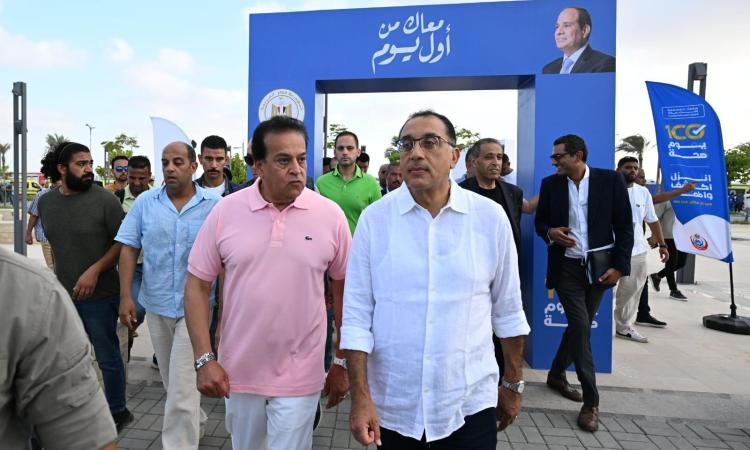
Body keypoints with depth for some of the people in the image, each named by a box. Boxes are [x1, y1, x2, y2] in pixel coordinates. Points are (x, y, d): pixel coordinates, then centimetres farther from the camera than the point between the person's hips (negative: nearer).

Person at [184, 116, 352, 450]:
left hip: (299, 375, -2)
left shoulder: (331, 215, -9)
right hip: (238, 370, 3)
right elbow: (197, 285, -1)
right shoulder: (225, 212, -8)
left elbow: (345, 288, 0)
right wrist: (204, 358, -7)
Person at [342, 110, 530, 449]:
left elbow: (508, 310, 3)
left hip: (470, 404, 0)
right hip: (393, 407, 1)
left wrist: (513, 384, 9)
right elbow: (357, 315, -6)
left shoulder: (491, 217, -6)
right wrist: (360, 396, -9)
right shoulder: (374, 219, -7)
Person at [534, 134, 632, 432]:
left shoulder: (611, 180, -4)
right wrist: (550, 232, -15)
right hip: (567, 267, -1)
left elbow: (624, 226, -2)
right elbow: (540, 221, 8)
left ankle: (556, 375, 35)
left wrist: (619, 265, -8)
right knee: (581, 327, -8)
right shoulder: (550, 184, 0)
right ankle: (591, 401, 3)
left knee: (579, 326, 12)